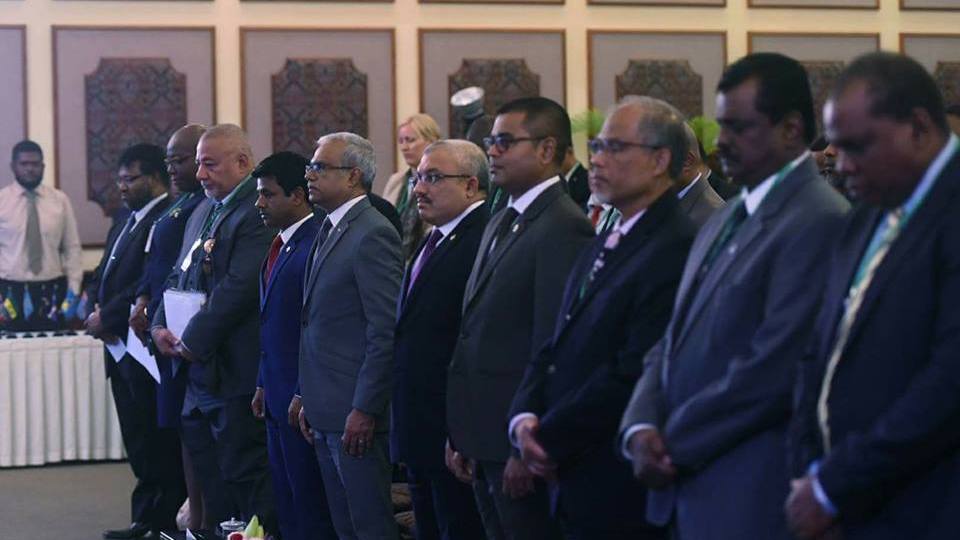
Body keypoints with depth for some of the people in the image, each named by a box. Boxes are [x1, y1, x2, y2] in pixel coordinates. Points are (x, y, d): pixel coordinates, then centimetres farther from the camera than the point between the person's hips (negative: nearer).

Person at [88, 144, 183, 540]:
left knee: (158, 443, -3)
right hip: (121, 346, 10)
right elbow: (103, 278, 20)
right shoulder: (125, 224, 18)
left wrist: (108, 316, -15)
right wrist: (97, 310, 0)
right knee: (138, 441, 13)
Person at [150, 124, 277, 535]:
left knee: (244, 473, -4)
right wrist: (160, 326, 3)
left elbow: (239, 287, -21)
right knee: (211, 481, 14)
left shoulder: (258, 212, -15)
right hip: (199, 370, 9)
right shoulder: (204, 212, 16)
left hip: (235, 372, -9)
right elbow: (179, 276, 19)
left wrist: (193, 341, -17)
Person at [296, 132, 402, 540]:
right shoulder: (330, 231, 15)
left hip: (355, 414, -9)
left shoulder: (373, 235, -14)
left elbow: (385, 333, -18)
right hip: (326, 413, 9)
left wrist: (364, 410, -19)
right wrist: (308, 398, 16)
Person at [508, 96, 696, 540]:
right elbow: (557, 348, 15)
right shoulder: (603, 246, 16)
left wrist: (549, 438, -12)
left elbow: (635, 372, -22)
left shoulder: (677, 250, -17)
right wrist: (525, 417, -4)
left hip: (624, 494, -9)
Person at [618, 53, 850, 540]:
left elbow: (775, 367, -20)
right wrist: (642, 427, -3)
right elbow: (674, 342, 15)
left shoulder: (818, 222, -14)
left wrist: (674, 445, -11)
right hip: (688, 491, 8)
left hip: (751, 501, -8)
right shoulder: (726, 220, 16)